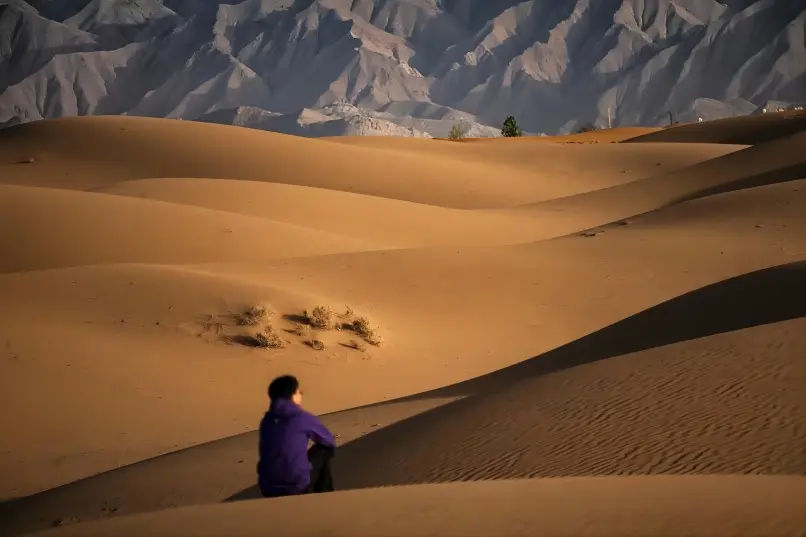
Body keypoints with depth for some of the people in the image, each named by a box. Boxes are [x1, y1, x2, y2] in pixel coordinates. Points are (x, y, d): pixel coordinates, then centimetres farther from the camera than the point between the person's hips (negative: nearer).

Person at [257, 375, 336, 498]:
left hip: (268, 489, 6)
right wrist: (329, 451, 37)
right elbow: (329, 442, 13)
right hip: (297, 486, -6)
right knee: (323, 450, 21)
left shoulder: (266, 420, 9)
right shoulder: (304, 418, -3)